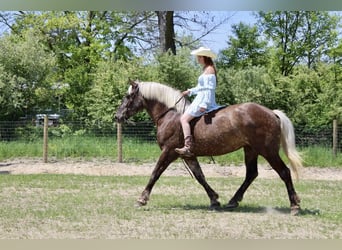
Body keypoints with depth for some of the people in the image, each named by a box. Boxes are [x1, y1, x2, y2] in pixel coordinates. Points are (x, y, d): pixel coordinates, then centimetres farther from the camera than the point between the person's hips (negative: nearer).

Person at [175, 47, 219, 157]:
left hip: (205, 101, -11)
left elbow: (209, 88, -20)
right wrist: (190, 91, 22)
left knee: (184, 118, -18)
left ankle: (188, 147, -28)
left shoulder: (209, 69, -12)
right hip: (202, 100, 11)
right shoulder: (206, 69, 19)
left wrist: (203, 104, -26)